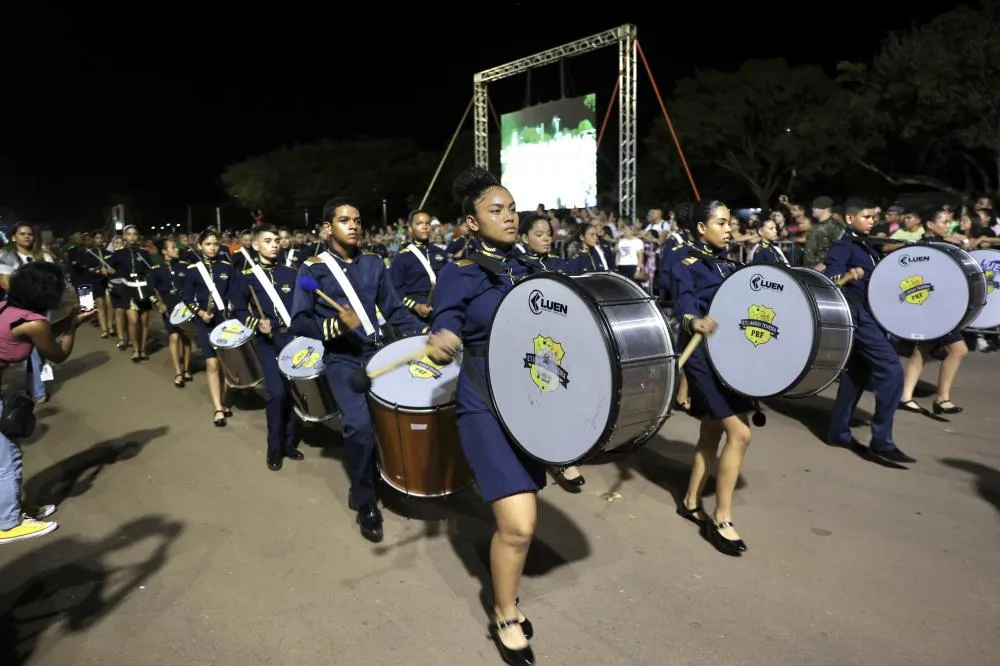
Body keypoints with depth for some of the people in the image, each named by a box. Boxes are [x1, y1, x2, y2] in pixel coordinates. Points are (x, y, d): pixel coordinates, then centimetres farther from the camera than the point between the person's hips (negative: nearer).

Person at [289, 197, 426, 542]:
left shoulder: (374, 263, 10)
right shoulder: (313, 269, -2)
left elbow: (394, 309, 11)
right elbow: (299, 322, -5)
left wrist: (424, 331, -2)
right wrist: (337, 324, -22)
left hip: (378, 349, 5)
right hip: (342, 357, -5)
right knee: (359, 424, -23)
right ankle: (365, 500, 1)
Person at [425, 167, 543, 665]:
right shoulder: (458, 275, -9)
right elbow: (445, 335, -19)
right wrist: (439, 346, -40)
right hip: (485, 408, -6)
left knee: (521, 518, 15)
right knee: (518, 524, -11)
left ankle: (507, 593, 41)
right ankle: (505, 619, 16)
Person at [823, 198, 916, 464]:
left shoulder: (865, 245, 16)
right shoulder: (843, 246, -11)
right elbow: (828, 281, -22)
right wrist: (848, 276, -39)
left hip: (869, 314, 10)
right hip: (858, 315, -10)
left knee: (857, 373, 13)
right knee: (891, 370, -15)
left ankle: (838, 432, 20)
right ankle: (881, 441, -10)